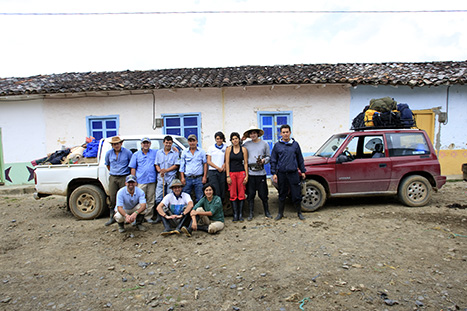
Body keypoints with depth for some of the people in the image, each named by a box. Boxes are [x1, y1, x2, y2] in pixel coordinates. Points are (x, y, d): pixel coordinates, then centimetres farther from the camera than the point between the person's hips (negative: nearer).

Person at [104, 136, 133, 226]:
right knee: (112, 198, 3)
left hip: (124, 178, -3)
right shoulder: (108, 153, 7)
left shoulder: (127, 152, -2)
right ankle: (112, 217, 15)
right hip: (113, 178, 3)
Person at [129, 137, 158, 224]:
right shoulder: (136, 154, 10)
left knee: (151, 200, 3)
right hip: (140, 180, -1)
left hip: (152, 180, 1)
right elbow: (133, 168, 7)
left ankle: (148, 217, 11)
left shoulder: (155, 153, 11)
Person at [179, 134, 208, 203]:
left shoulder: (201, 151, 6)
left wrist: (205, 176, -2)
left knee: (200, 198, 1)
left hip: (198, 179, -1)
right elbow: (182, 165, 9)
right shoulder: (184, 152, 9)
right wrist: (182, 177, 0)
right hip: (188, 179, 1)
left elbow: (205, 164, 6)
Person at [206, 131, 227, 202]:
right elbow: (208, 161, 4)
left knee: (222, 192, 1)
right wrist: (218, 168, -7)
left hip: (222, 172, 2)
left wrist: (225, 164, -8)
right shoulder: (211, 148, 8)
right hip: (212, 172, -1)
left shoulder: (226, 148, 10)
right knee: (215, 192, -11)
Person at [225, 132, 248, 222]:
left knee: (241, 194, 1)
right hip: (231, 173, 0)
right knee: (233, 195, 1)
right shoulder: (229, 149, 4)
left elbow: (245, 163, 4)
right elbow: (227, 163, 1)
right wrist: (228, 176, -5)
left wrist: (246, 176, -2)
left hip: (241, 173, 0)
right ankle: (235, 214, 9)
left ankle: (240, 214, 10)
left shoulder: (243, 149, 4)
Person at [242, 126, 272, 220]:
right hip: (250, 172, 1)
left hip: (261, 172, 0)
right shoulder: (246, 144, 8)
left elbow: (268, 157, 12)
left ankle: (267, 212, 20)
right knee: (250, 194, 5)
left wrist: (264, 160, -9)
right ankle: (251, 213, 17)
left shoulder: (264, 144, 8)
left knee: (263, 194, 4)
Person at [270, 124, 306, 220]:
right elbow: (273, 160, 6)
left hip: (293, 173, 0)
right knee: (282, 195, 10)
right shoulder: (277, 145, 4)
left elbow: (300, 159, 13)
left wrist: (302, 171, 12)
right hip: (281, 174, 0)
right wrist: (274, 173, 0)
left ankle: (299, 212, 20)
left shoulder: (295, 144, 6)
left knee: (296, 194, 3)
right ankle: (280, 213, 23)